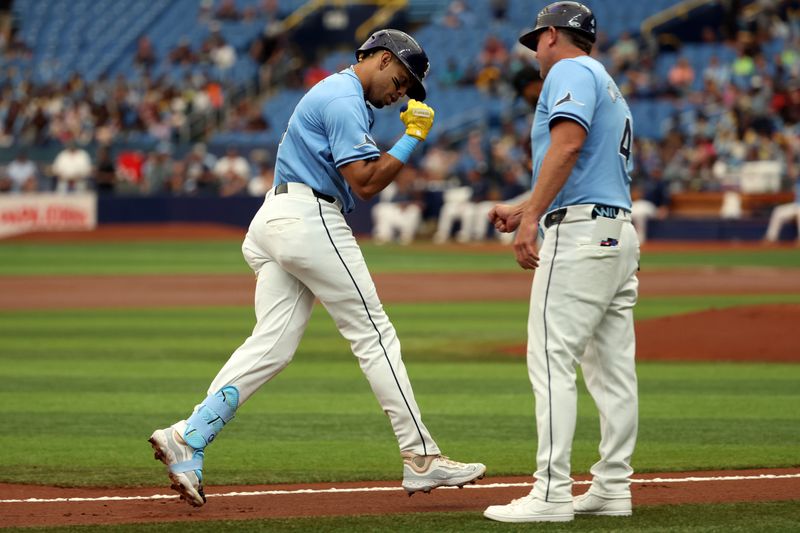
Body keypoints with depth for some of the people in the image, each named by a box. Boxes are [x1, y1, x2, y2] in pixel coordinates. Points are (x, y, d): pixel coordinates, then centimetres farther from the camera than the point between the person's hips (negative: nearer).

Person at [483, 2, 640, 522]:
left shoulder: (571, 71, -3)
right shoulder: (611, 89, 26)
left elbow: (567, 144, -20)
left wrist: (531, 217, -24)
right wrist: (525, 209, 34)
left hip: (580, 233, -10)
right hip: (621, 234, 10)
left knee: (552, 360, -12)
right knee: (612, 366, 8)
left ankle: (552, 493, -17)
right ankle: (613, 488, 9)